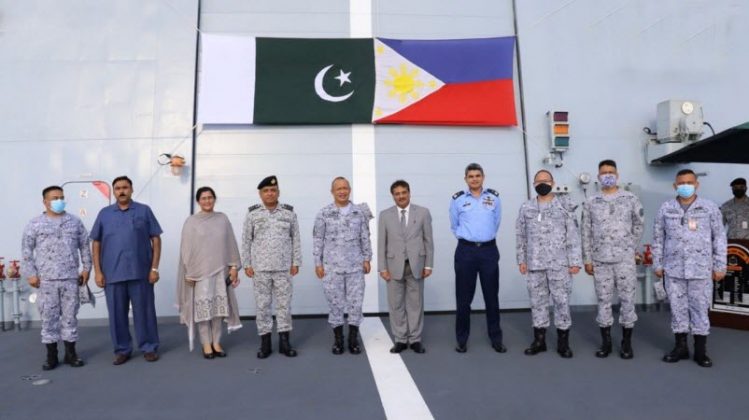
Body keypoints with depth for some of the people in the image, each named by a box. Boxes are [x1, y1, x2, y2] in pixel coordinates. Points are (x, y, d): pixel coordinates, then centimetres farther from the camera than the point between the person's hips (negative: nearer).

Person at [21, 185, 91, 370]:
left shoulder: (75, 222, 9)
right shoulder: (35, 224, 2)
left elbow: (85, 246, 11)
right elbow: (26, 250, 2)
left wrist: (86, 268, 6)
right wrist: (30, 273, -3)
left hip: (71, 278, 1)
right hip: (46, 279, -1)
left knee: (70, 315, 6)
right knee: (48, 316, 4)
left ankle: (70, 353, 15)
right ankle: (51, 356, 13)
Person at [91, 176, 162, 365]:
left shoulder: (144, 211, 2)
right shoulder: (104, 214, 7)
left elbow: (156, 240, 1)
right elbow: (96, 244, 9)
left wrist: (154, 268, -5)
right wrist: (98, 271, 2)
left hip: (140, 272, -2)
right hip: (113, 274, 2)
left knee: (144, 311, 5)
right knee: (117, 313, 9)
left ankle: (149, 347, 18)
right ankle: (122, 349, 23)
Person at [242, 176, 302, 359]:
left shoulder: (289, 212, 2)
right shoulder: (252, 214, 1)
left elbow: (296, 239, 5)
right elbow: (246, 241, 4)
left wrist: (296, 262, 1)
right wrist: (247, 264, 0)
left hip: (283, 267, 0)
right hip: (260, 268, 0)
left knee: (284, 304, 4)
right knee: (262, 305, 5)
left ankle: (284, 341, 15)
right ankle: (265, 342, 15)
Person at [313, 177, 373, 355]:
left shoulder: (359, 212, 4)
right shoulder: (324, 213, -2)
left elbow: (365, 237, 7)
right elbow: (318, 239, 0)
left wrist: (367, 259, 3)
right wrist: (318, 263, -3)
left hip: (355, 266, 1)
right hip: (332, 266, -1)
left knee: (356, 302, 4)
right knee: (335, 303, 6)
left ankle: (353, 339, 17)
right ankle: (338, 340, 20)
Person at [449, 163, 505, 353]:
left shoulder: (494, 197, 4)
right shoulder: (457, 199, 0)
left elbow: (496, 222, 14)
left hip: (489, 250, 1)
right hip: (465, 250, -1)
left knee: (492, 296, 8)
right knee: (463, 297, 4)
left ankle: (496, 338, 20)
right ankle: (462, 339, 16)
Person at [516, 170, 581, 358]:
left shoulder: (564, 205, 1)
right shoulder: (526, 207, 8)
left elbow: (573, 235, -2)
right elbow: (520, 236, 11)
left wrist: (575, 261, -7)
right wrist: (521, 259, 6)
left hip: (559, 263, -2)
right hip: (534, 264, 2)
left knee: (561, 301, 1)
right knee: (537, 302, 8)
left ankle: (563, 342, 14)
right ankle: (539, 340, 19)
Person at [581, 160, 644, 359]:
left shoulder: (631, 199, 2)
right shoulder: (590, 203, 4)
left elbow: (639, 225, 10)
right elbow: (586, 233, 4)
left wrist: (630, 247, 6)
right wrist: (587, 259, 1)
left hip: (625, 259, -1)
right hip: (600, 260, 1)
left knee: (627, 299, 3)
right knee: (603, 300, 6)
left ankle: (626, 343, 15)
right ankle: (606, 342, 17)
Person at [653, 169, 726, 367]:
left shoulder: (710, 208, 1)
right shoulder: (665, 208, 3)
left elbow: (719, 238, 2)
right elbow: (658, 238, 7)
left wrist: (719, 266, 0)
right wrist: (657, 264, 5)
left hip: (701, 269, -1)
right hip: (673, 269, 1)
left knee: (700, 308, 5)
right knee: (677, 308, 8)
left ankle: (701, 350, 17)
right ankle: (680, 347, 21)